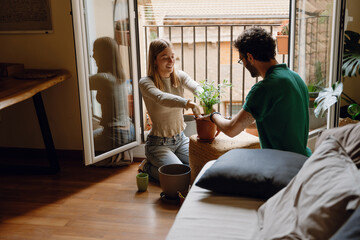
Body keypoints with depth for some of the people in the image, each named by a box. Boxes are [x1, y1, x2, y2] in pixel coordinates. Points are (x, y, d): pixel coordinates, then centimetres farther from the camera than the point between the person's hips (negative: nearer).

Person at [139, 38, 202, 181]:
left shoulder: (179, 76, 1)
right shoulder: (145, 83, -16)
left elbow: (197, 88, -19)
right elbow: (161, 98, -37)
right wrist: (189, 104, -55)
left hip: (180, 139, 6)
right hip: (159, 144, -6)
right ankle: (147, 167, 6)